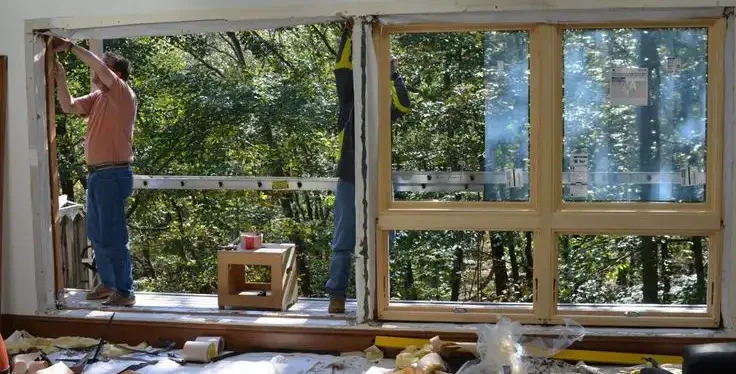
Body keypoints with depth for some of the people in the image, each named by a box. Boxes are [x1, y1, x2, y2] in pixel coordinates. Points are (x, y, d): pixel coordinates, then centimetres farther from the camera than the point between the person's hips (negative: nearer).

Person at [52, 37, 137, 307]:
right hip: (97, 174, 9)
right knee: (96, 234, 16)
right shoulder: (98, 98, 14)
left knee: (113, 236, -7)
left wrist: (70, 46, -17)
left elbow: (98, 65, -24)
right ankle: (108, 283, 27)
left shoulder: (123, 94, -11)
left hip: (113, 175, -9)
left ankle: (125, 292, -1)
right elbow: (69, 107, 12)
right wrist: (60, 78, 2)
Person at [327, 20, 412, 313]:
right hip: (350, 182, -2)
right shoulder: (348, 104, 5)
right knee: (343, 243, 0)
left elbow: (404, 106, -8)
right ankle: (336, 296, 4)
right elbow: (342, 68, -7)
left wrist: (394, 73, -6)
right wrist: (349, 33, -12)